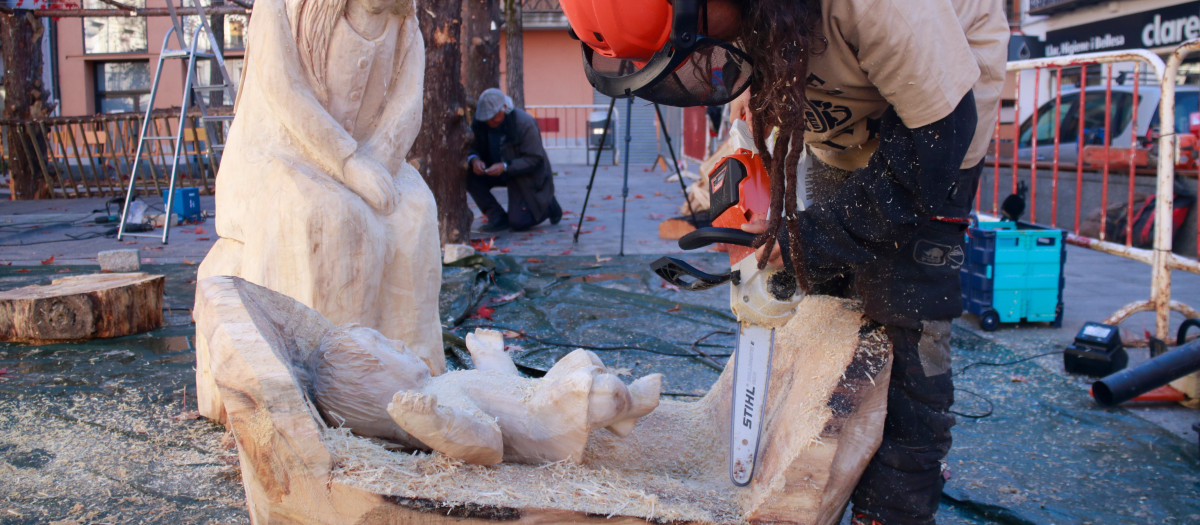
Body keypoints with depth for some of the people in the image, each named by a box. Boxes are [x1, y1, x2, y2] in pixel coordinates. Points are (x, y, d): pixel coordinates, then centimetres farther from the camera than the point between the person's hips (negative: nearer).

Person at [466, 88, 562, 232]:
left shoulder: (524, 123, -25)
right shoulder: (480, 123, -9)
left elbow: (535, 160, -25)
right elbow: (471, 147, -1)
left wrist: (505, 167, -36)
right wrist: (474, 159, -27)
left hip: (527, 175, -6)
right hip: (497, 171, 6)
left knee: (518, 223, -16)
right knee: (470, 175, -21)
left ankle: (548, 205, 15)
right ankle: (498, 218, -10)